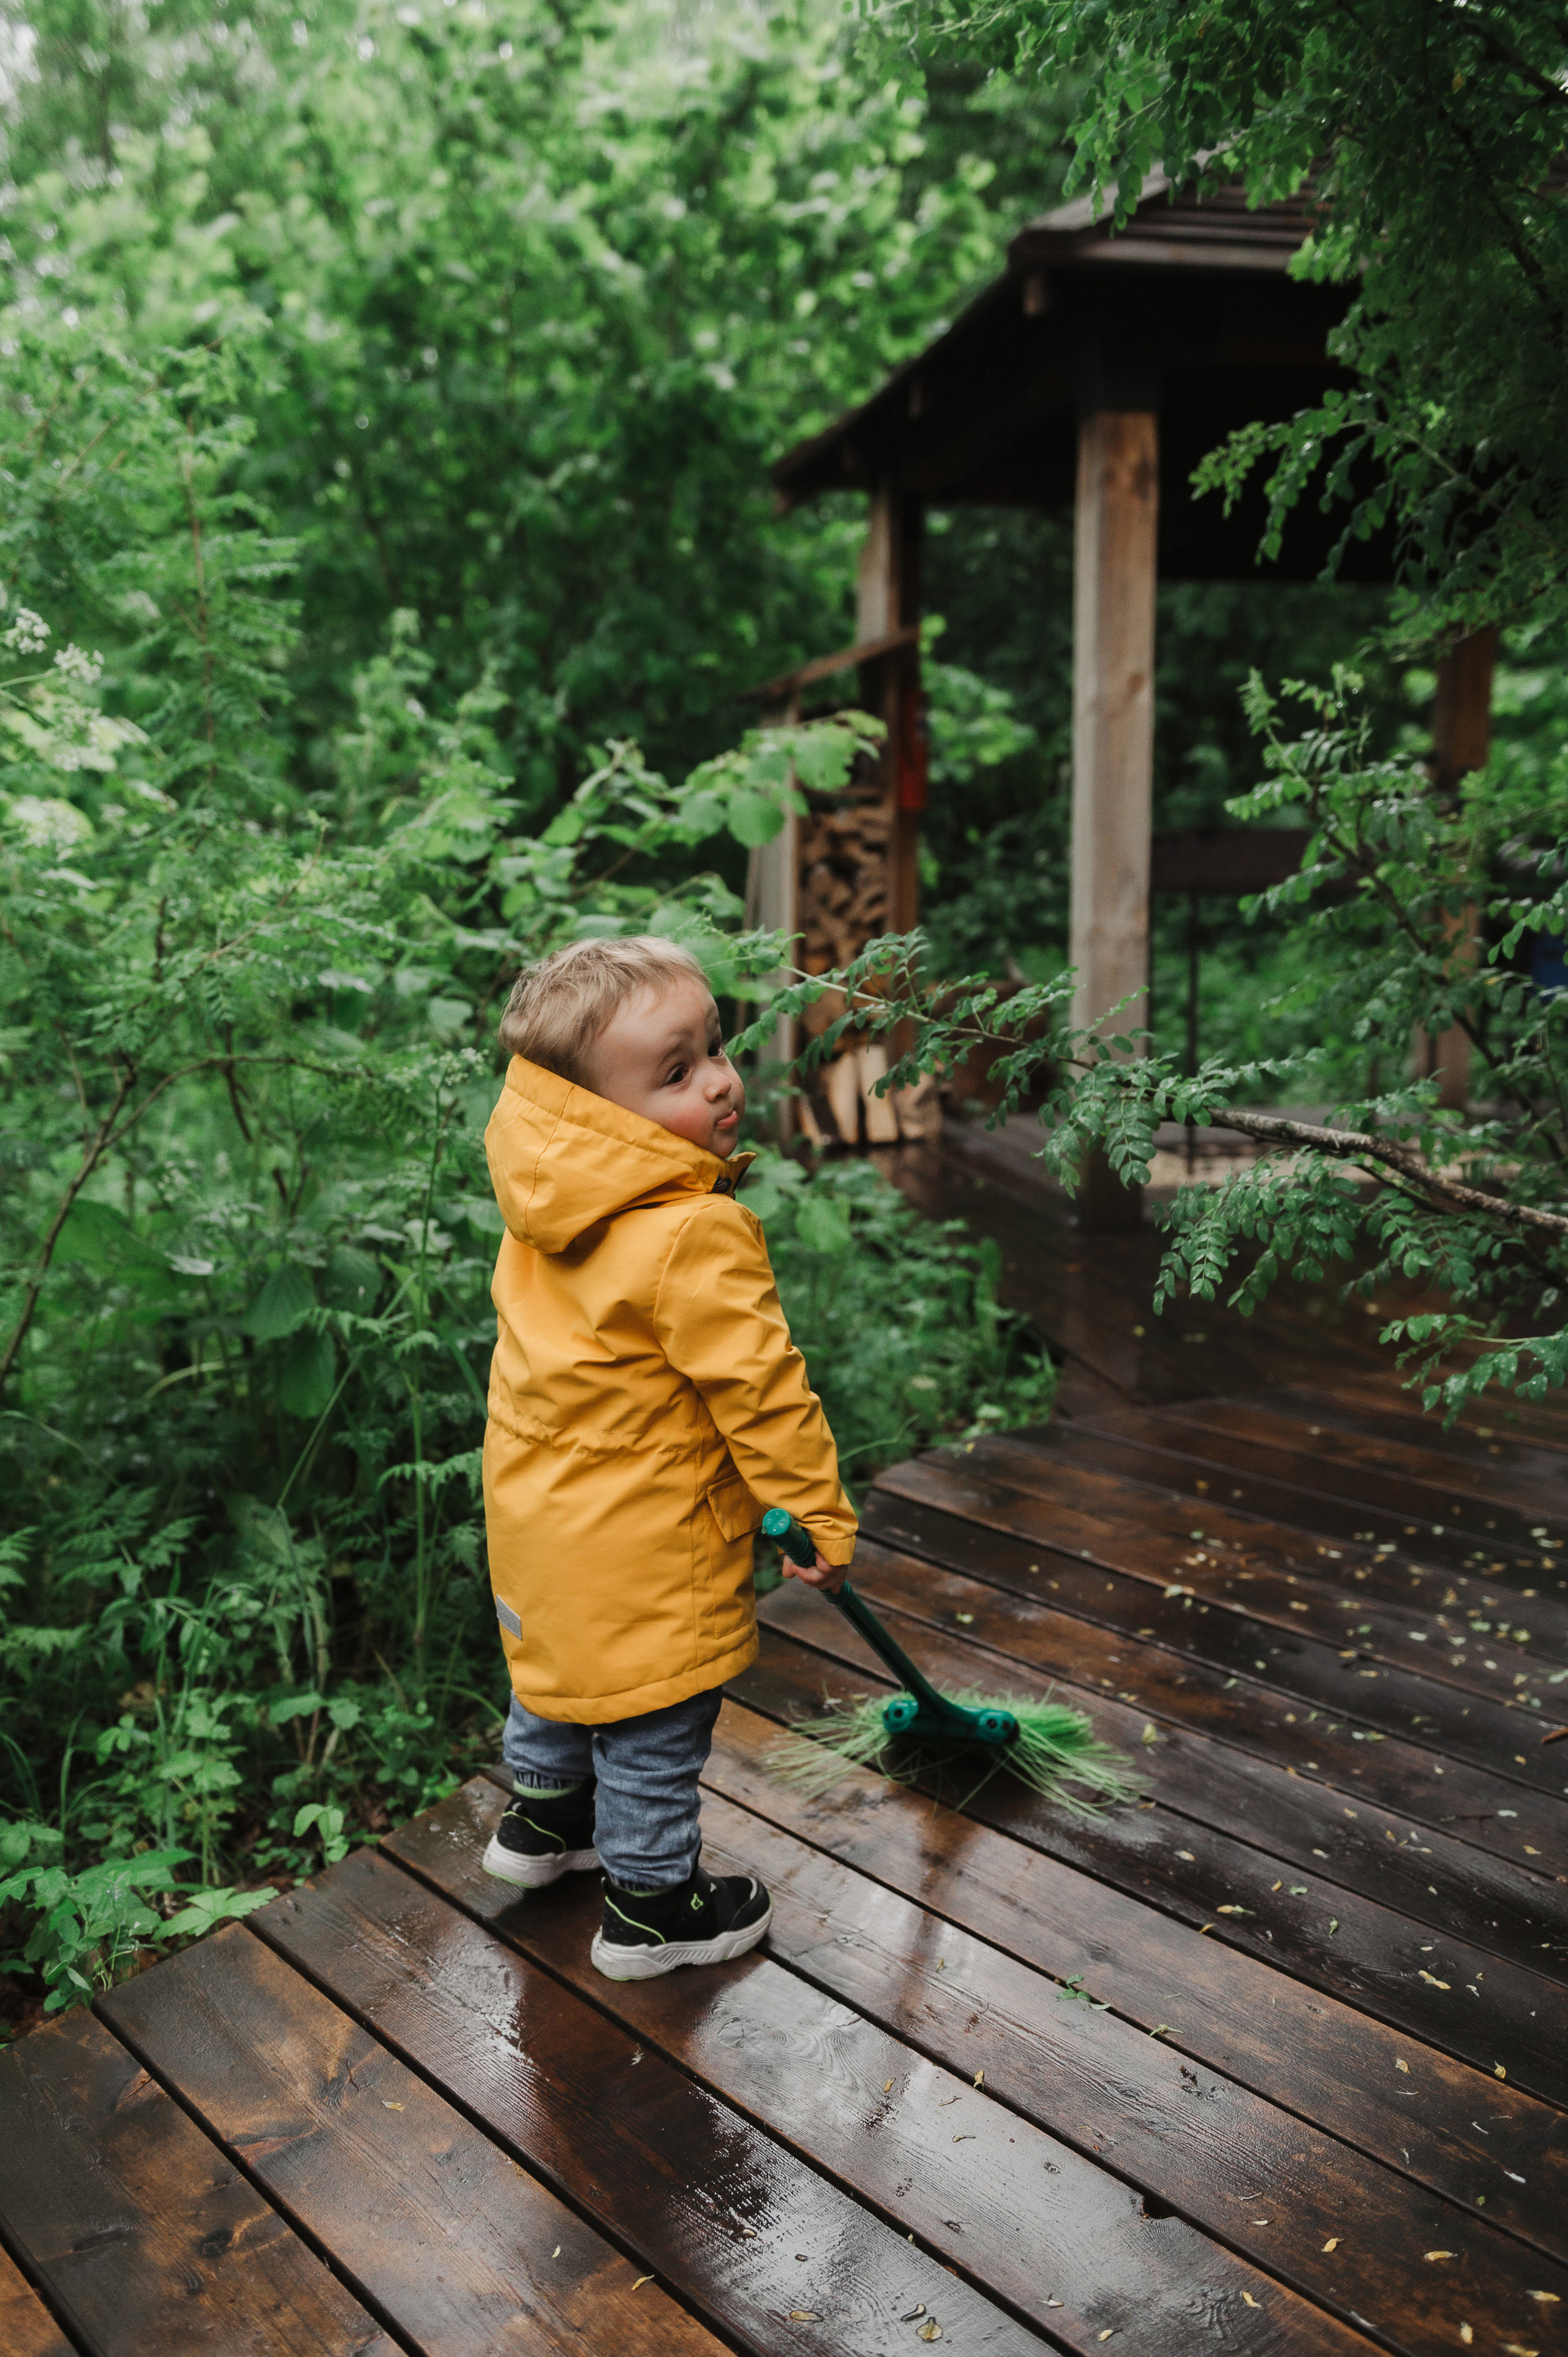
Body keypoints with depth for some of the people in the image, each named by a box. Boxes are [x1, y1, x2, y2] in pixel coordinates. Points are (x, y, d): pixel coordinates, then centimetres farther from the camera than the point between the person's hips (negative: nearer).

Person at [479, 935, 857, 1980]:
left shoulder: (551, 1201, -4)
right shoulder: (693, 1237, -32)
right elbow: (762, 1387, -26)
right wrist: (821, 1516, -14)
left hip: (538, 1511, 9)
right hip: (640, 1550, -9)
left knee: (560, 1676, 30)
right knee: (655, 1727, 12)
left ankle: (545, 1820, 53)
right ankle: (653, 1905, 30)